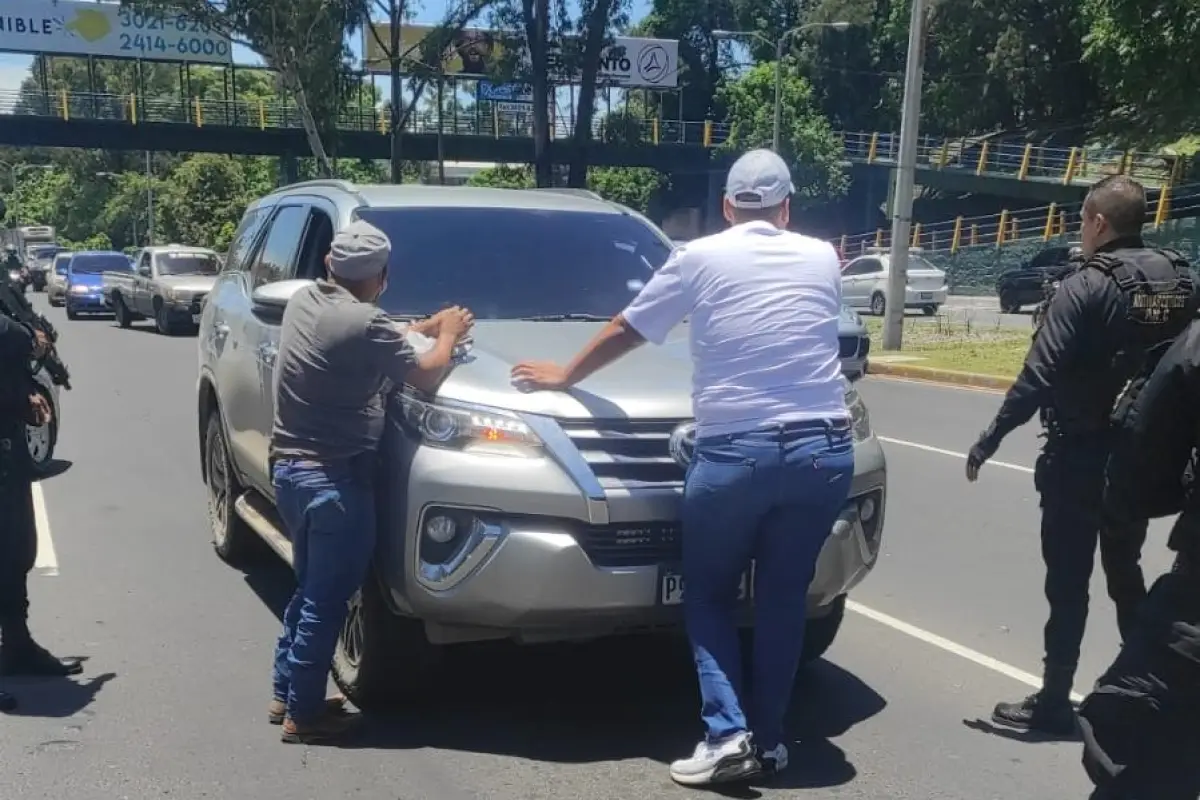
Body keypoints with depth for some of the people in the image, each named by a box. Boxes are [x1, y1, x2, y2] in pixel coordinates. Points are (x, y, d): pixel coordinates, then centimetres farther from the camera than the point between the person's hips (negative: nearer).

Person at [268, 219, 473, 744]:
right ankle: (304, 712, 11)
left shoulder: (305, 301, 6)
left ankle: (286, 693, 30)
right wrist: (447, 336, 9)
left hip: (289, 468, 9)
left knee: (309, 589, 21)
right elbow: (427, 377, -9)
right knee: (327, 600, 2)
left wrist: (425, 327, 18)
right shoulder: (365, 323, -18)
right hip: (334, 479, -9)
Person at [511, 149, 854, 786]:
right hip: (824, 451, 3)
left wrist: (564, 376, 28)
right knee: (782, 598, 14)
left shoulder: (700, 258, 2)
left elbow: (624, 333, 12)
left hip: (734, 453, -3)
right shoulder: (823, 258, 12)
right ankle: (769, 740, 20)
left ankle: (727, 734, 3)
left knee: (708, 595, 13)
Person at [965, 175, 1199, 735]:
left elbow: (1040, 374, -21)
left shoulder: (1086, 286, -16)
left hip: (1080, 455, -6)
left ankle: (1054, 702, 9)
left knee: (1068, 581, 2)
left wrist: (990, 440, -16)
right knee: (1126, 573, 21)